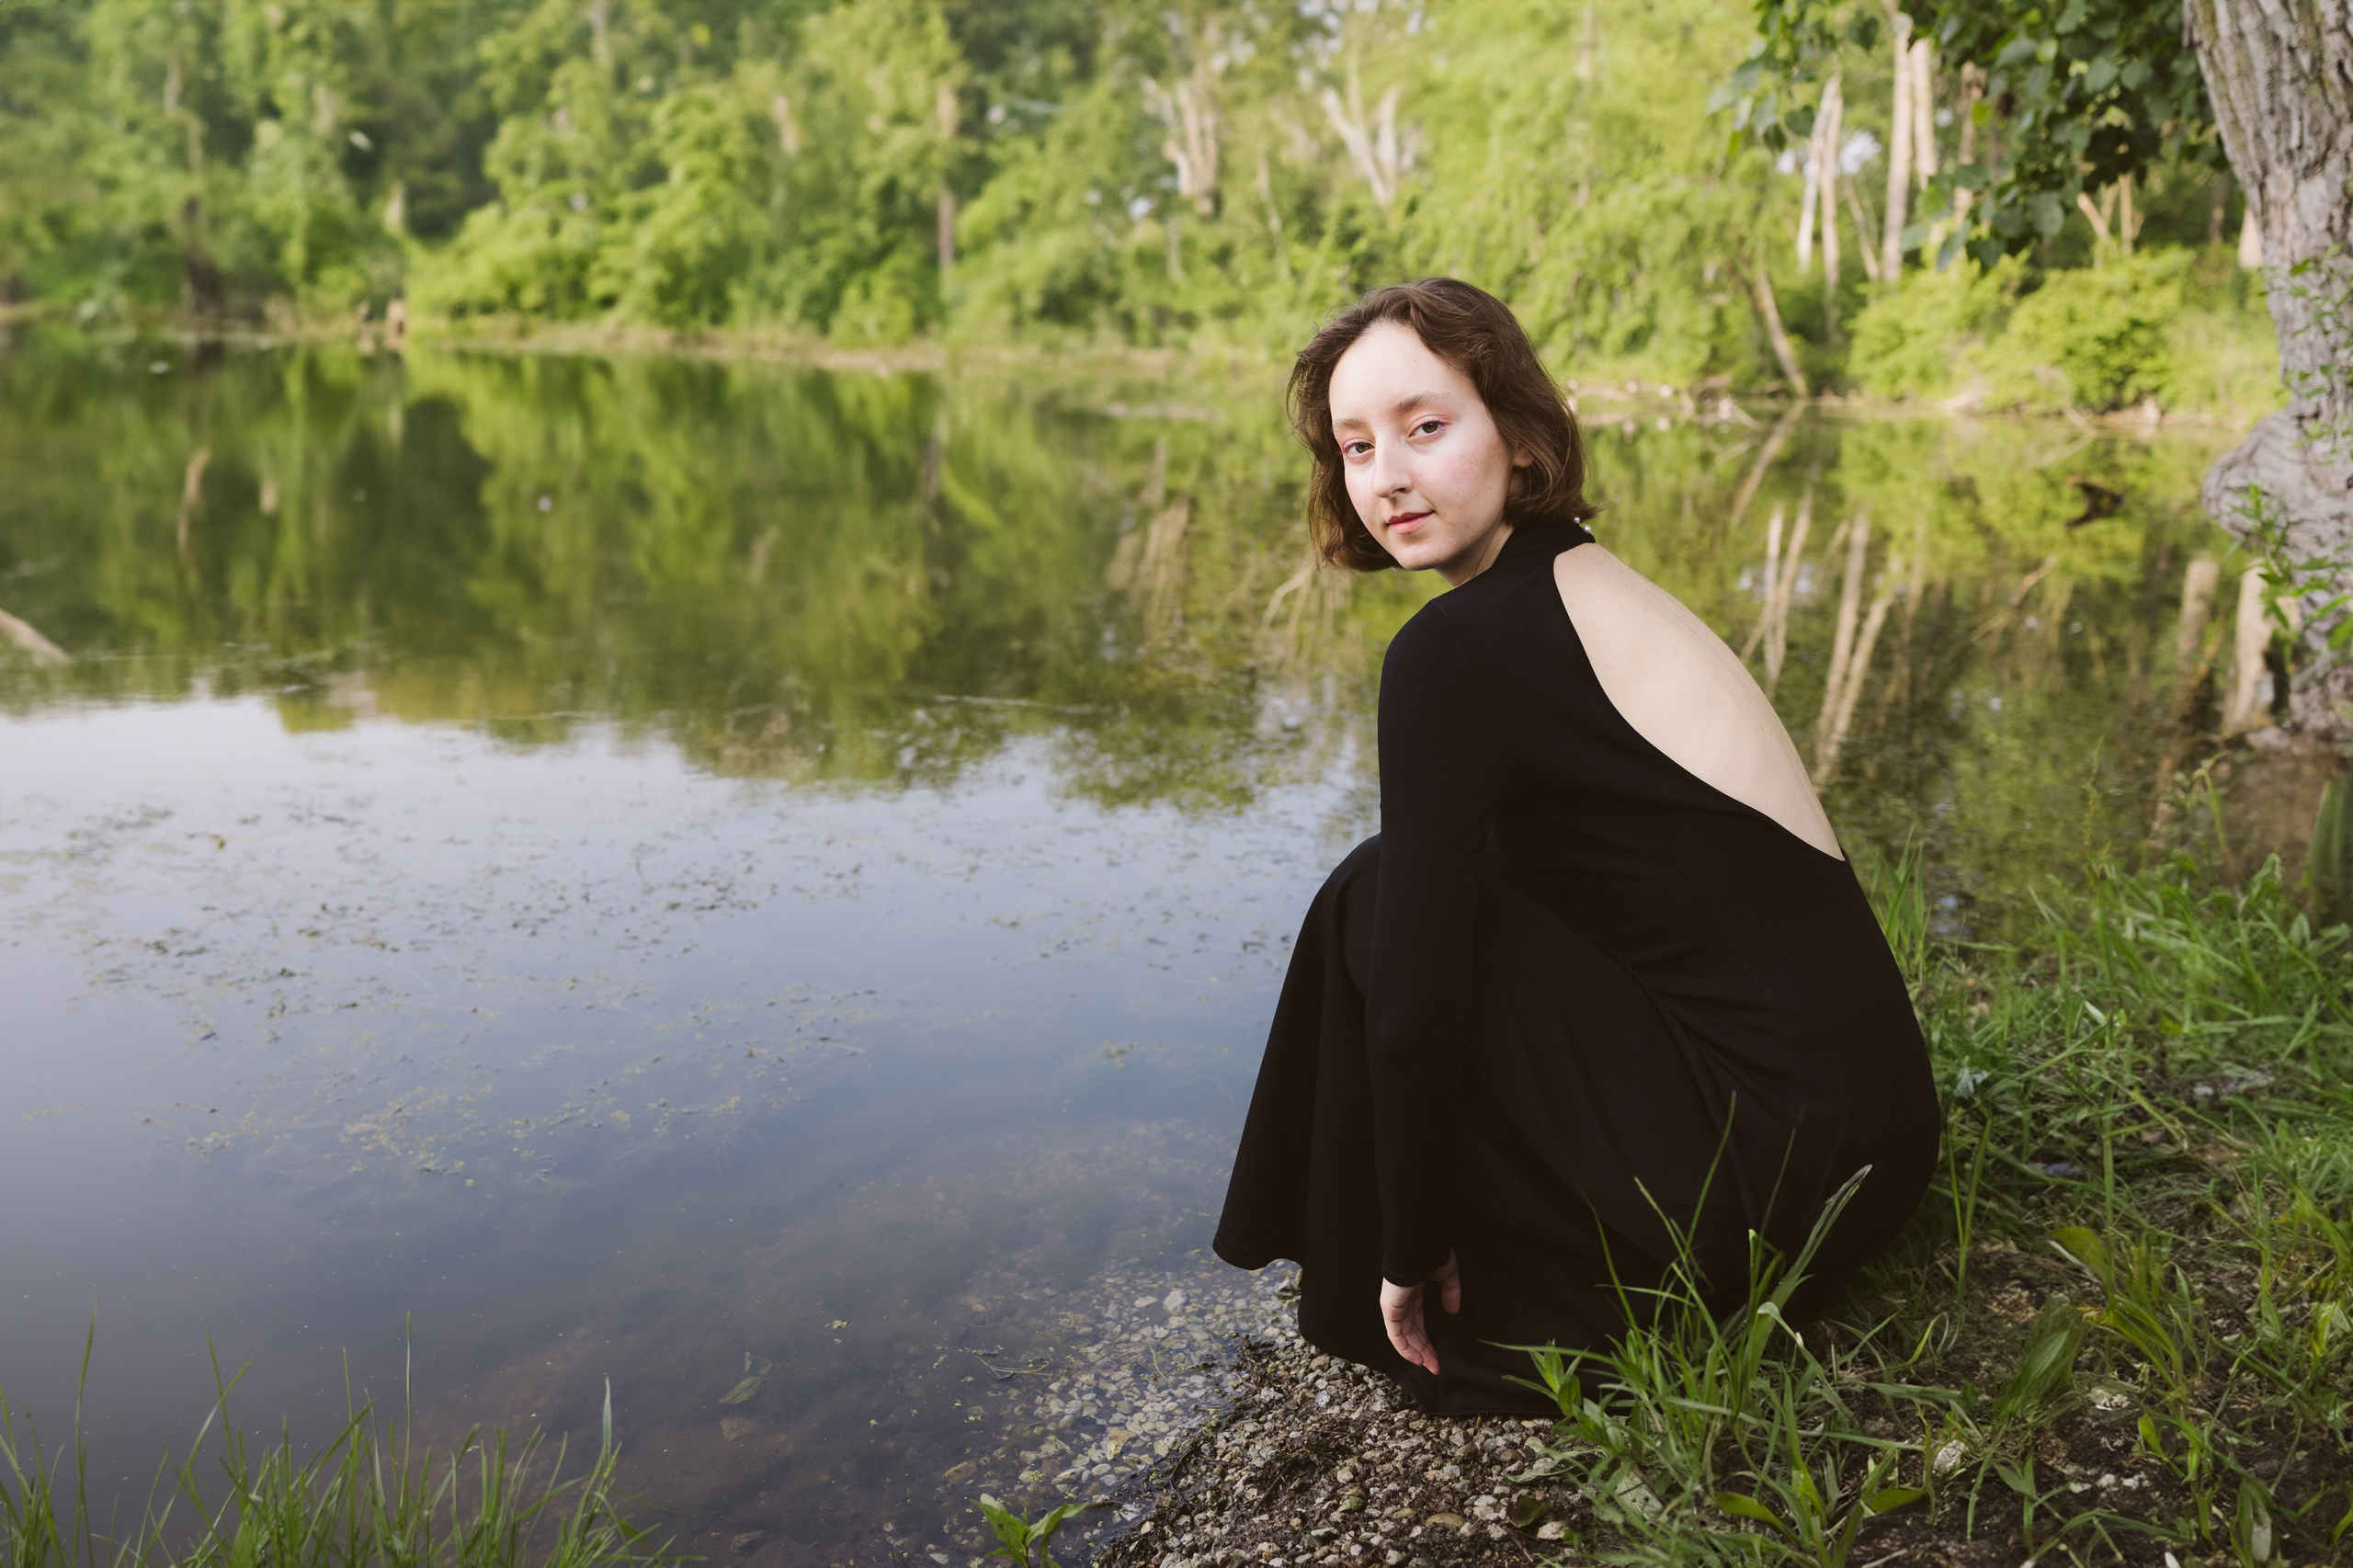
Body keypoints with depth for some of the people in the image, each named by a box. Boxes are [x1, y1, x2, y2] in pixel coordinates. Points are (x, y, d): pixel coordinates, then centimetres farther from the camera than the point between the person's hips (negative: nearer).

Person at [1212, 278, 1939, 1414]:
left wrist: (1411, 1252, -3)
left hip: (1768, 1181, -9)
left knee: (1377, 904, -2)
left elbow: (1413, 999, -16)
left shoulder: (1461, 648, -16)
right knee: (1446, 893, 21)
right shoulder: (1598, 587, 12)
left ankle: (1513, 1337, 11)